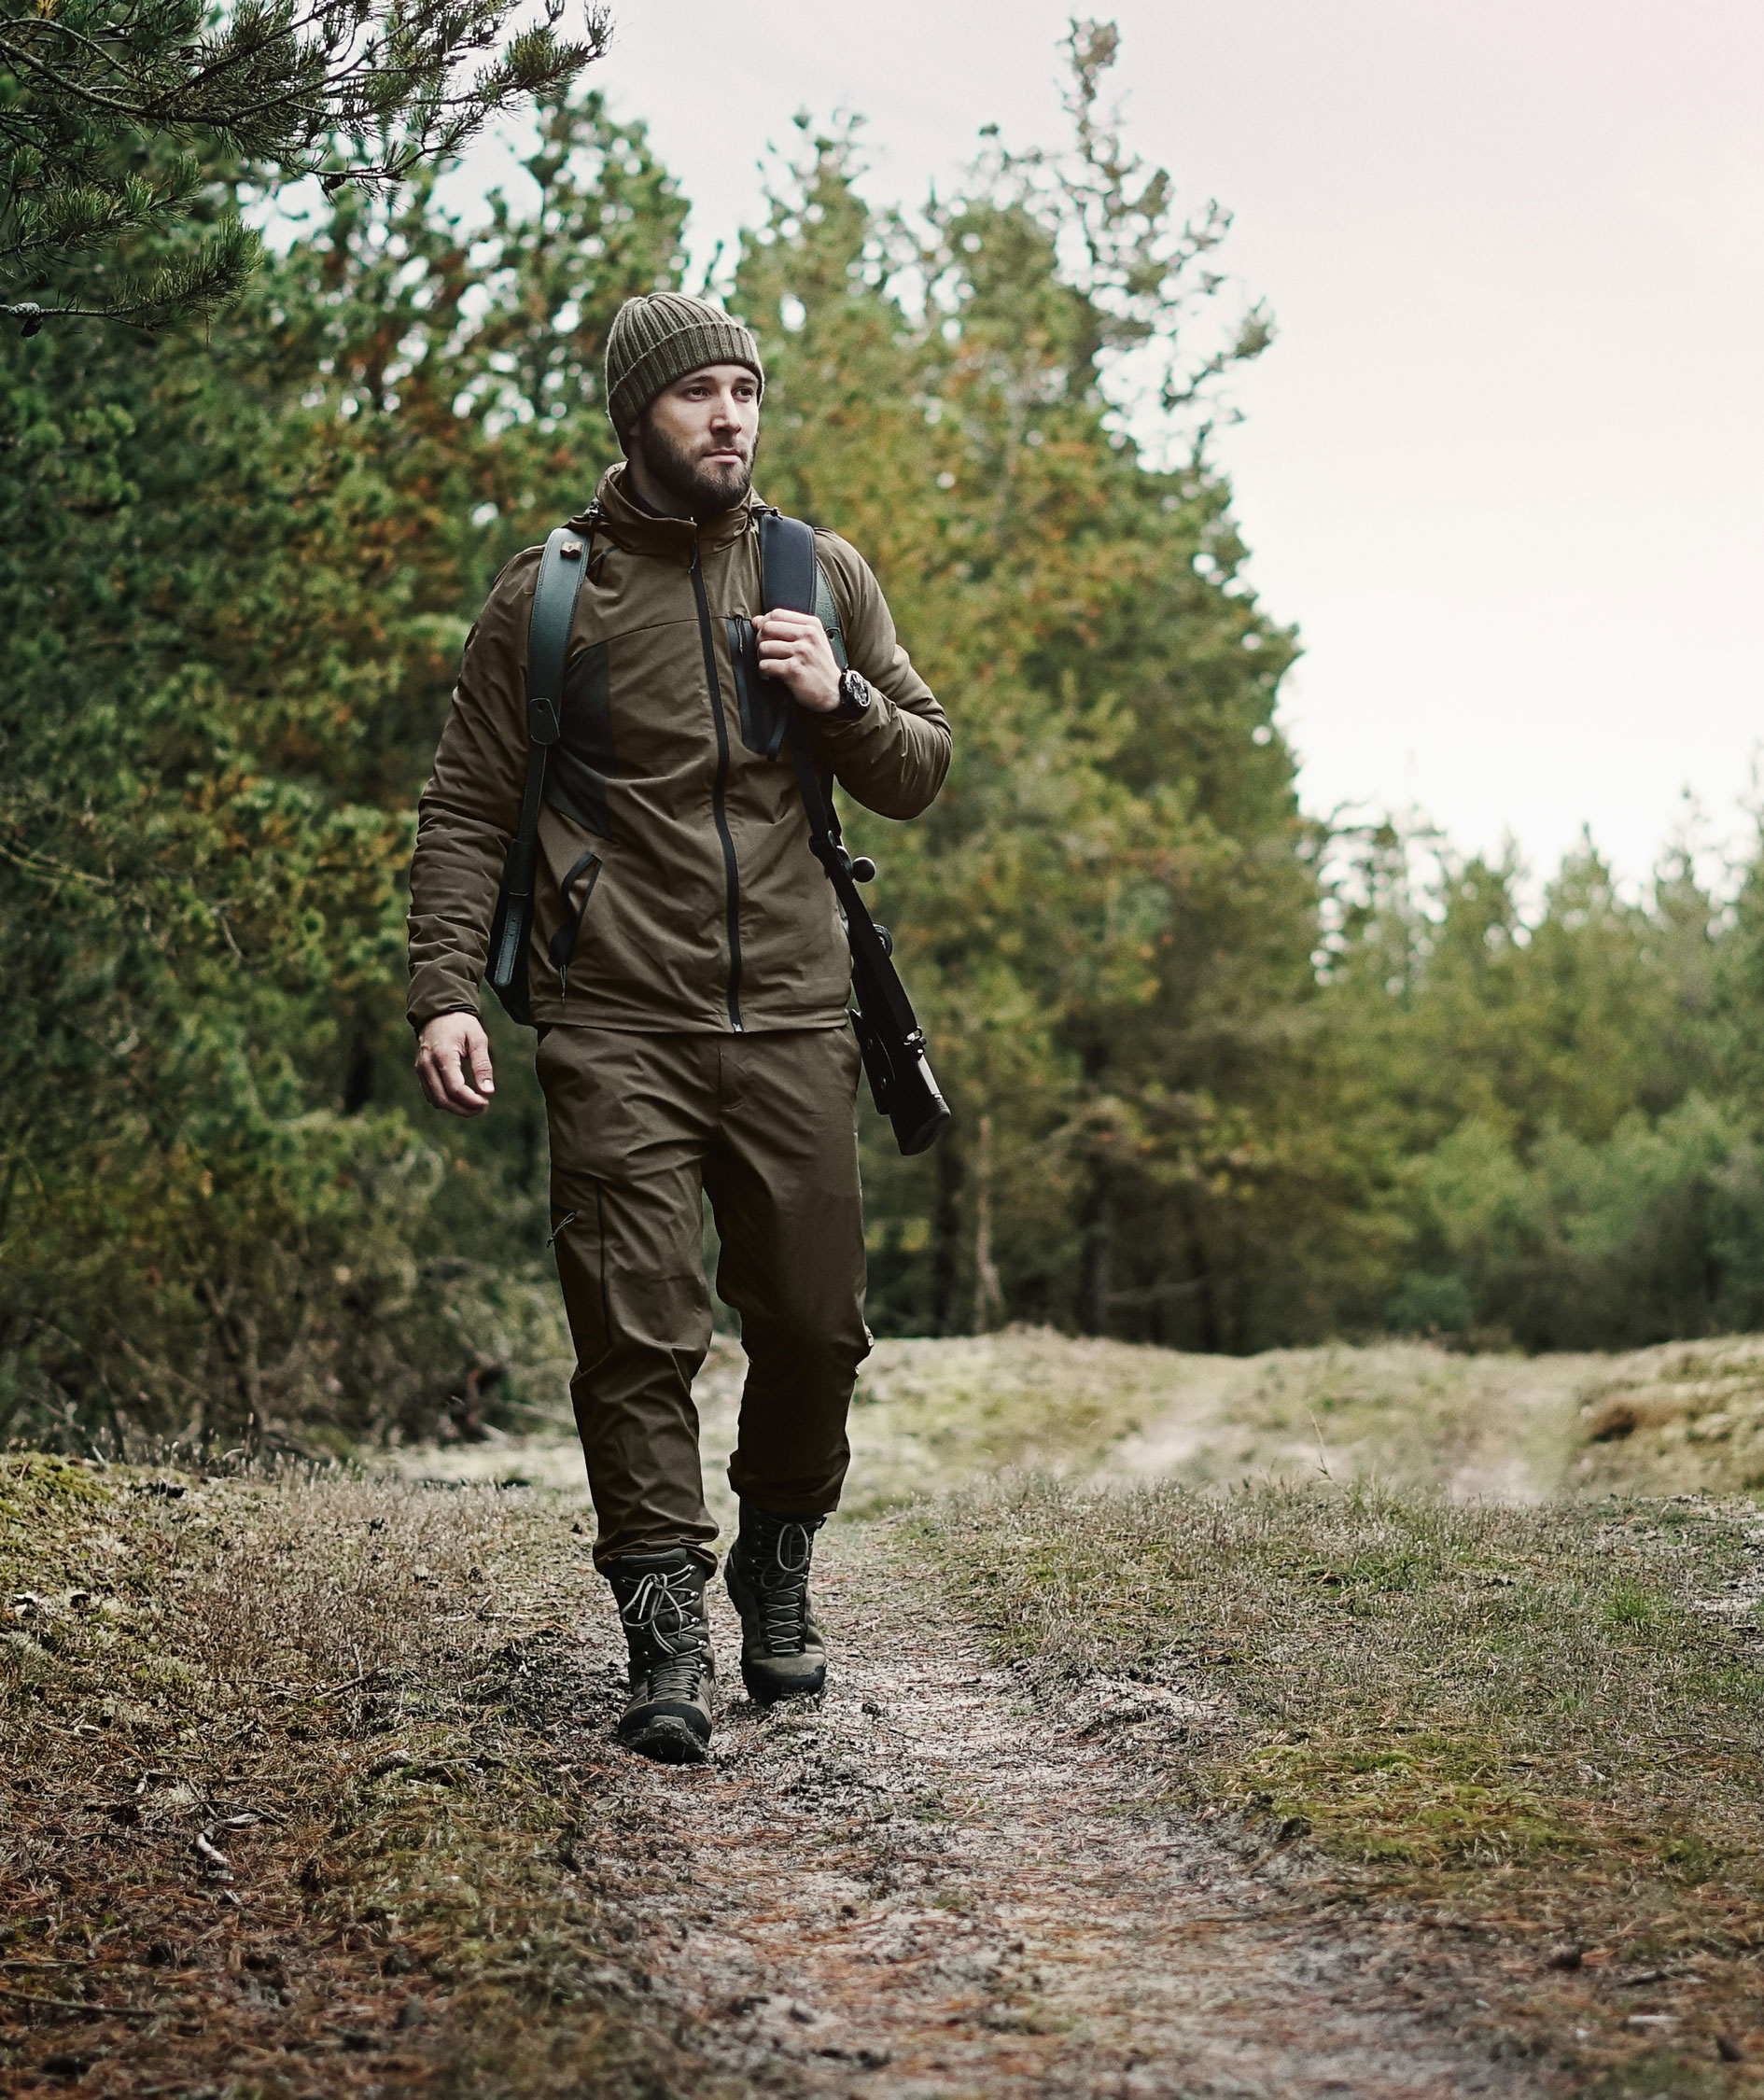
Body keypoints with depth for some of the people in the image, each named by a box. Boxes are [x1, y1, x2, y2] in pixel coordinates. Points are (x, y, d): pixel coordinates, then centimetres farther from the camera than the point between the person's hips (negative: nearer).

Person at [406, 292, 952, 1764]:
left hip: (795, 1026, 3)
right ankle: (667, 1640, -1)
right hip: (619, 1035, -3)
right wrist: (447, 991, -7)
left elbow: (923, 774, 16)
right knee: (638, 1340, -8)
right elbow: (466, 813, 5)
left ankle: (778, 1575, 30)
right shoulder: (548, 595, 3)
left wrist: (842, 701, -5)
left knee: (816, 1328, 7)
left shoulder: (824, 576, 11)